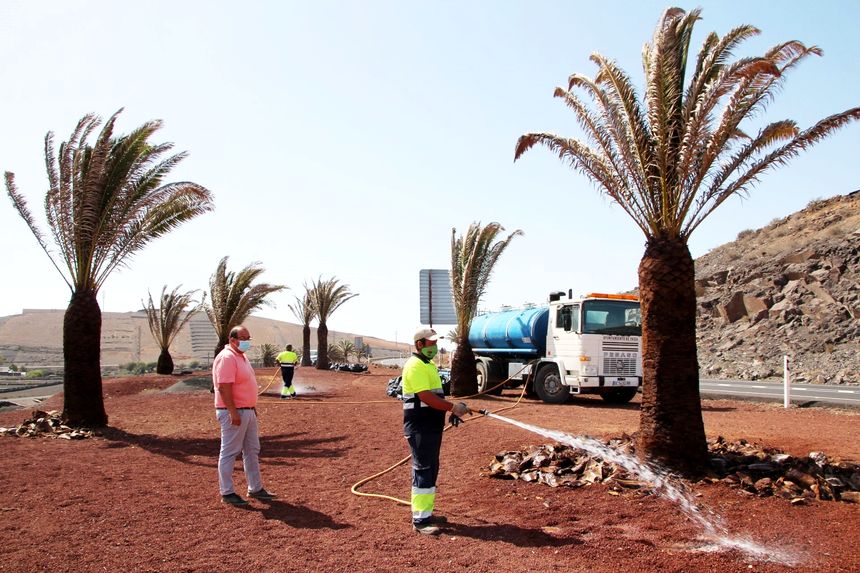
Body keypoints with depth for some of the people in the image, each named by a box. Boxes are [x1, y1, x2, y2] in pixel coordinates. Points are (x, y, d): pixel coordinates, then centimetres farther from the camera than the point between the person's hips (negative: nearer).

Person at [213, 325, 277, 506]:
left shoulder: (242, 356, 14)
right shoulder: (227, 358, -17)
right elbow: (224, 388, -24)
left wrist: (253, 407, 19)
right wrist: (234, 413, -26)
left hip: (248, 411, 10)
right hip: (234, 413, -10)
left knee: (252, 451, 15)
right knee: (230, 452, 1)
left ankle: (255, 489, 23)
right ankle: (227, 492, 10)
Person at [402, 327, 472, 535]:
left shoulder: (428, 364, 16)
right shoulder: (415, 366, -17)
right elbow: (426, 397, -25)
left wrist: (451, 409, 10)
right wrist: (453, 407, -22)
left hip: (431, 427, 10)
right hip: (420, 429, -10)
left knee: (431, 471, 16)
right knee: (423, 472, -7)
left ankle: (426, 512, 26)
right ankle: (420, 520, -1)